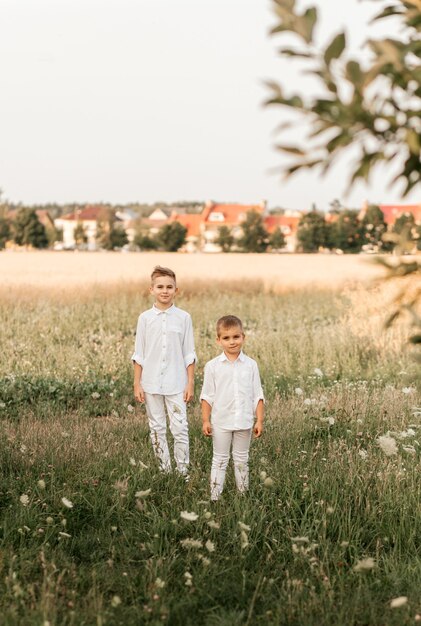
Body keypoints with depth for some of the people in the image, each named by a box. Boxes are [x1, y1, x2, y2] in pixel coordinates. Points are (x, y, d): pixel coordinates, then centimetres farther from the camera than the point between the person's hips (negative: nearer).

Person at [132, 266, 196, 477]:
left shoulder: (183, 317, 0)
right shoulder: (145, 318, 1)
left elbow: (189, 355, 4)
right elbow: (138, 355, 5)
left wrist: (190, 383, 0)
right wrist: (137, 384, 1)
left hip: (176, 384, -1)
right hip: (151, 384, 1)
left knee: (180, 429, -3)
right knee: (157, 430, 8)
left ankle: (183, 471, 7)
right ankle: (164, 470, 19)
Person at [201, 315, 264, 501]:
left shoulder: (251, 365, -1)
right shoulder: (212, 366, -4)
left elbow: (258, 395, 2)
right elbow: (207, 396, -1)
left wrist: (259, 420, -1)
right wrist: (206, 421, -5)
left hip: (244, 422, 1)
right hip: (221, 422, -1)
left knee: (242, 460, 13)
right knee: (219, 460, 7)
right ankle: (215, 497, 10)